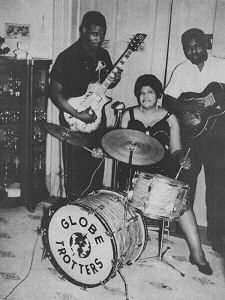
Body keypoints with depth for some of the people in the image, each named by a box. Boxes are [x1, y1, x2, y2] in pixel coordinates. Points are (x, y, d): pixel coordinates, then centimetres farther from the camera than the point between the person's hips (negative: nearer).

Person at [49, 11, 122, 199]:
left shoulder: (103, 55, 7)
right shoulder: (67, 57, -14)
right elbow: (55, 93, -13)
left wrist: (114, 80, -4)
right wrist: (77, 114, -21)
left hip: (98, 120, 7)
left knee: (97, 169, 16)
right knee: (76, 175, 2)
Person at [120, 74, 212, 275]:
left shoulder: (170, 119, 10)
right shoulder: (129, 115, 12)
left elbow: (175, 150, 9)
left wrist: (182, 159, -12)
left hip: (162, 170, 0)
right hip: (134, 169, 1)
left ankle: (197, 252, -20)